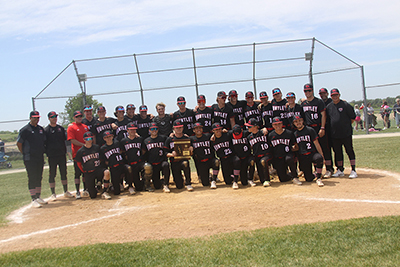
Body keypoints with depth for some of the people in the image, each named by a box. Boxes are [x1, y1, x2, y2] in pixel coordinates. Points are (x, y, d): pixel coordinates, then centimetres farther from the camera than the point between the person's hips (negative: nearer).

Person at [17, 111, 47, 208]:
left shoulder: (41, 129, 12)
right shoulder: (25, 130, -8)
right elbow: (19, 143, -6)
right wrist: (25, 154, -4)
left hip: (40, 157, 6)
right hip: (30, 159, -6)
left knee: (39, 178, 12)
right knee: (32, 179, -5)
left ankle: (38, 197, 22)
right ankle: (34, 200, -1)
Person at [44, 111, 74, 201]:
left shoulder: (61, 128, 12)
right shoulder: (46, 130, -2)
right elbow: (44, 143, -3)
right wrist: (47, 153, -10)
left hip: (62, 155, 4)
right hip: (52, 156, -4)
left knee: (64, 173, 11)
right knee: (52, 175, 1)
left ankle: (66, 192, 20)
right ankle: (53, 194, 10)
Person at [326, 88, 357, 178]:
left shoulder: (345, 105, -3)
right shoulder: (329, 107, 8)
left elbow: (353, 117, 3)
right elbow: (328, 119, 16)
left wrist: (347, 125, 4)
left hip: (346, 133, -4)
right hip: (334, 134, 4)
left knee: (350, 151, -2)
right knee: (337, 152, 10)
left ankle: (353, 170, 3)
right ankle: (340, 170, 20)